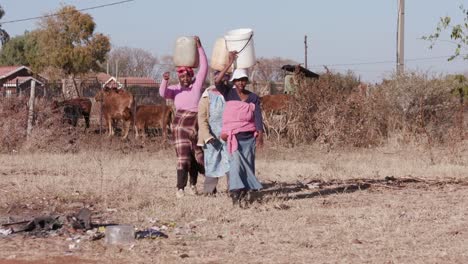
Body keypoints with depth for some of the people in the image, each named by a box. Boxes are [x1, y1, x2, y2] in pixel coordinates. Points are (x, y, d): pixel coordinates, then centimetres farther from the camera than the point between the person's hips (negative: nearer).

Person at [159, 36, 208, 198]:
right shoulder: (175, 89, 6)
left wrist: (199, 48, -10)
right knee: (183, 157, -10)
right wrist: (164, 81, -32)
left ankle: (193, 184, 29)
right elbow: (163, 93, -13)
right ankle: (180, 188, -13)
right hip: (180, 125, -1)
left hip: (197, 124, 1)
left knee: (196, 156, 10)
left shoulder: (197, 85, 5)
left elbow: (204, 68, -3)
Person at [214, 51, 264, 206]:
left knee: (248, 164, 2)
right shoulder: (229, 93, 2)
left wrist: (260, 134, -18)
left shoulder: (253, 98, 7)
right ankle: (235, 192, -22)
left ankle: (244, 190, 10)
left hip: (249, 136, 3)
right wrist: (230, 63, -17)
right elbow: (217, 82, -15)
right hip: (233, 135, -3)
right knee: (235, 161, -16)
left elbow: (258, 117, -2)